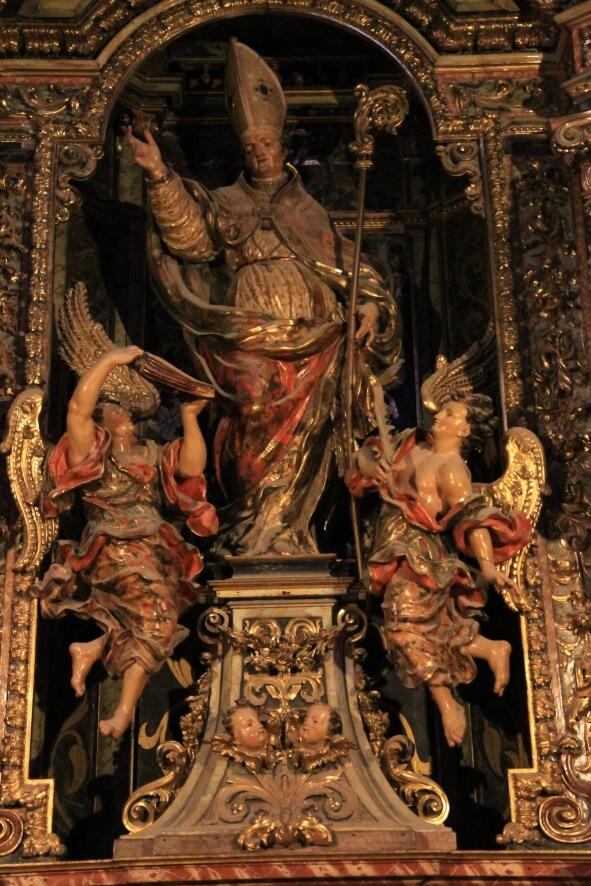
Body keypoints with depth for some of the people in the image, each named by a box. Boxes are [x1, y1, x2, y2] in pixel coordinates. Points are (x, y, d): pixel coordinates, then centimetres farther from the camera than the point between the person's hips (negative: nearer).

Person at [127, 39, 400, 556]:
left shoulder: (310, 213, 18)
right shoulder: (226, 205, 12)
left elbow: (352, 270, 16)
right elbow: (188, 232, -8)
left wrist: (370, 306, -4)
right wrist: (160, 177, -24)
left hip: (308, 343, 2)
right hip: (249, 345, -2)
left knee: (298, 442, -3)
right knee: (256, 430, -11)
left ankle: (279, 534, 4)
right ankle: (254, 539, -5)